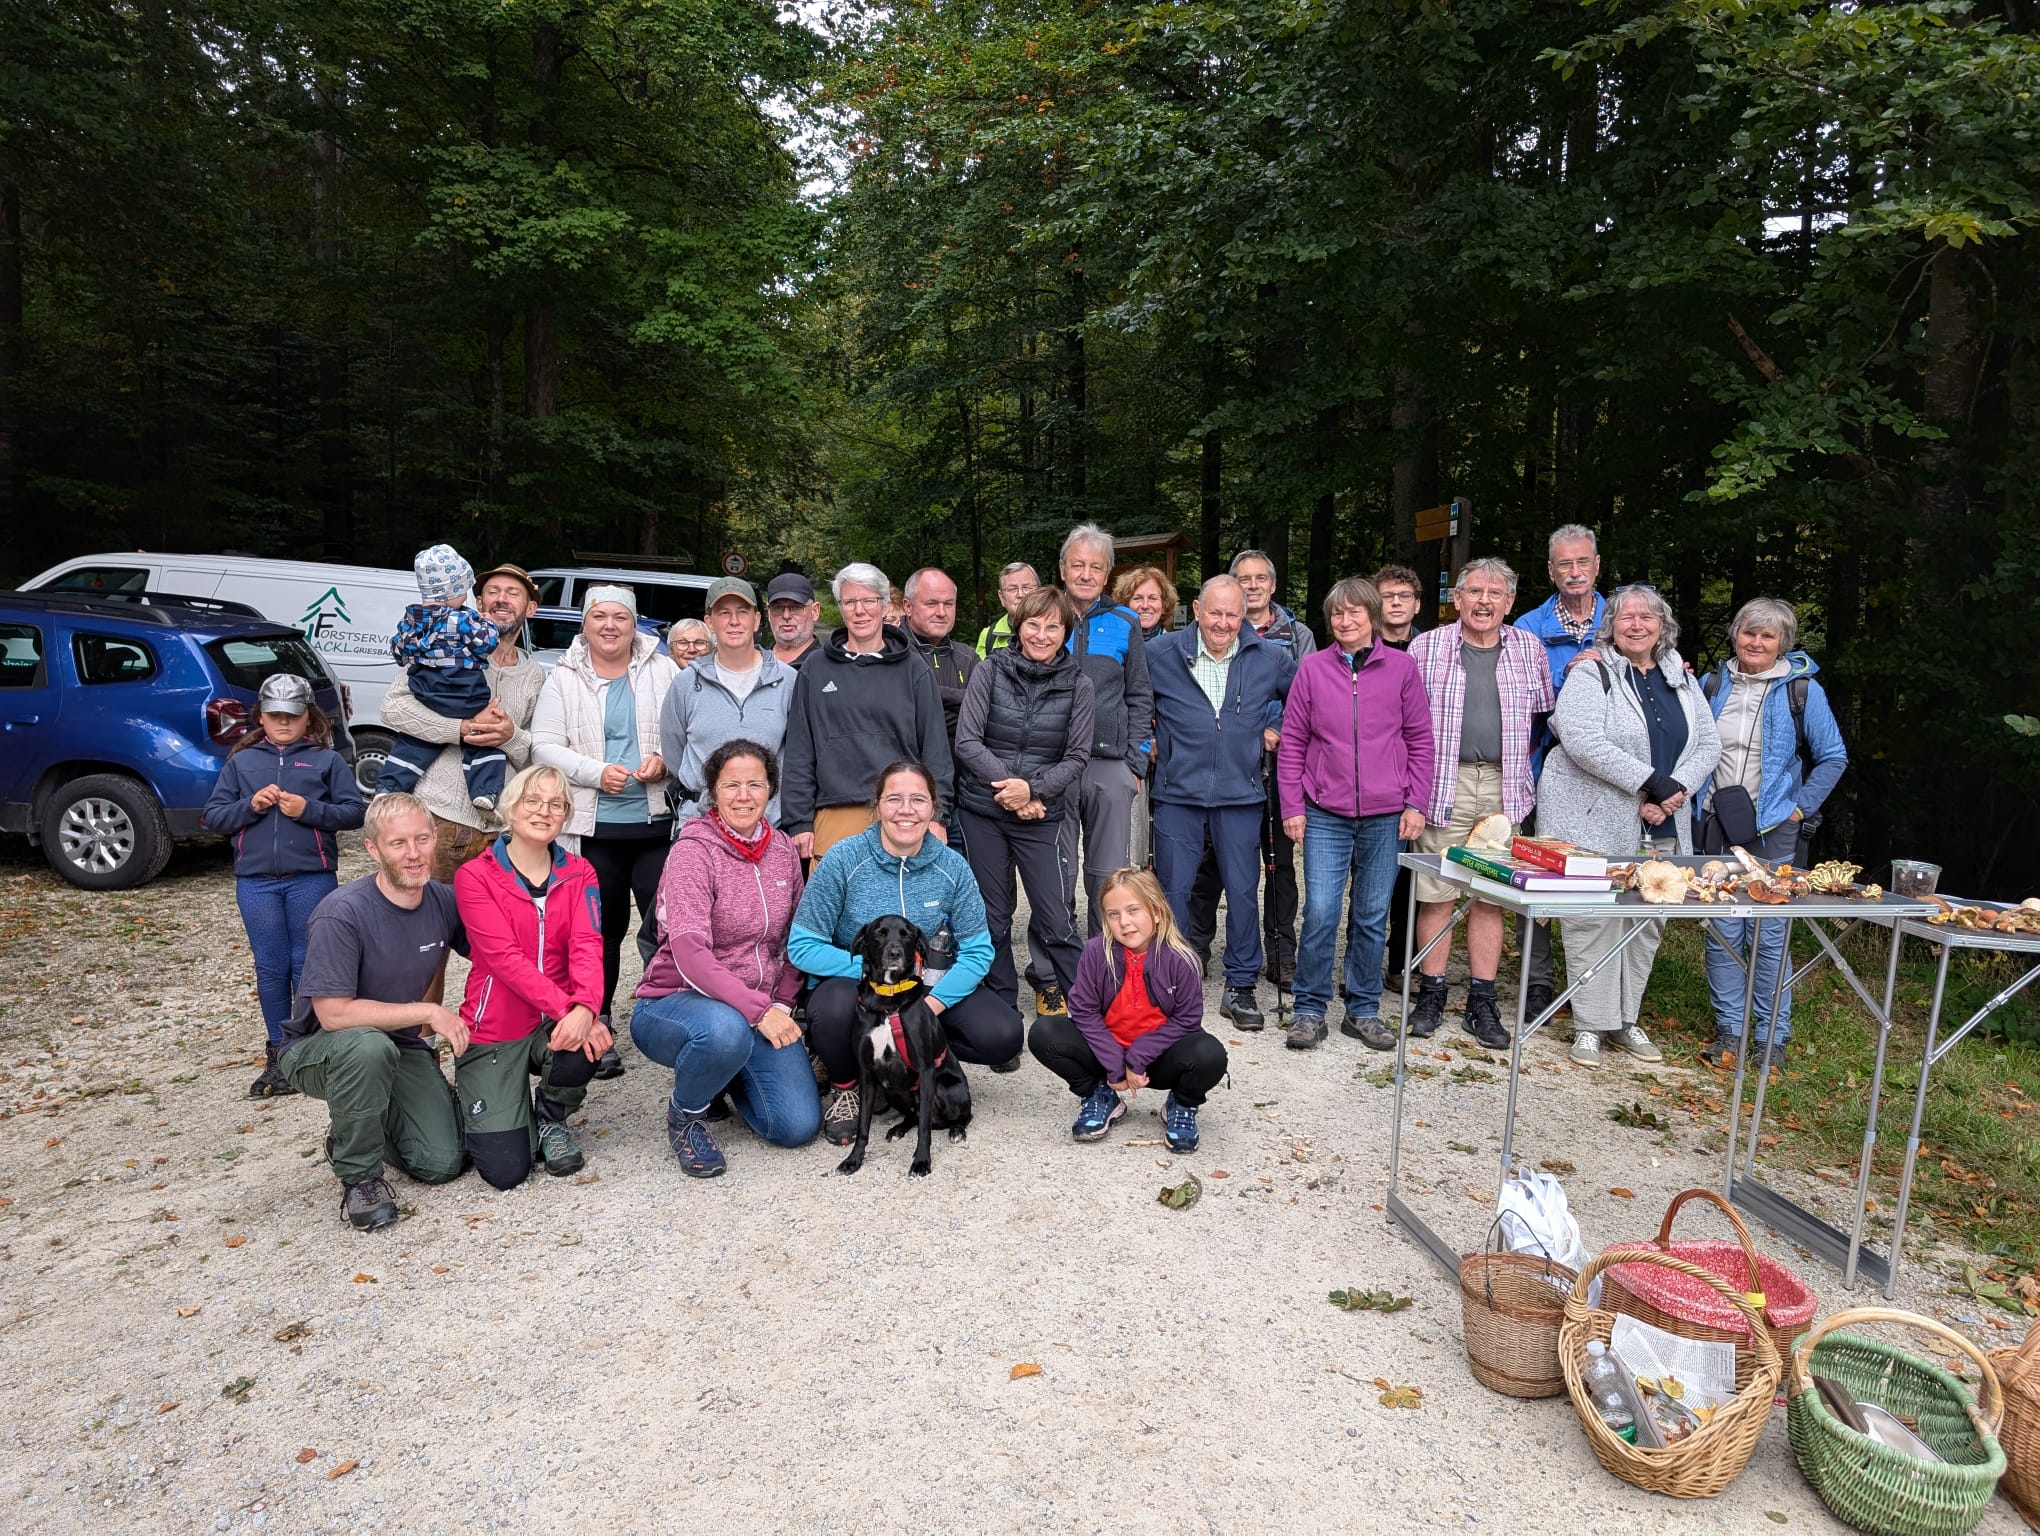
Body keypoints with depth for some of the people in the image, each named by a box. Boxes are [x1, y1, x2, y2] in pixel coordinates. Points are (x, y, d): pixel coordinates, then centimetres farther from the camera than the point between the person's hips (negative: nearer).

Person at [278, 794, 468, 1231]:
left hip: (404, 1048, 5)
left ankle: (364, 1127, 23)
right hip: (319, 1050, -4)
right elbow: (333, 1014, -27)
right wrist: (427, 1013, -23)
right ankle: (358, 1174, -15)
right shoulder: (341, 915, -25)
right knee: (368, 1046, -40)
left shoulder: (444, 901, -9)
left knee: (443, 1163, -9)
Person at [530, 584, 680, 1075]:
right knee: (602, 929, 8)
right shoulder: (563, 679, 7)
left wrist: (663, 760, -11)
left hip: (658, 822, 0)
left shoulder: (663, 671, 7)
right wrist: (596, 772, -12)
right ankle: (596, 1025, 22)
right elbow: (545, 747, 2)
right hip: (593, 827, 0)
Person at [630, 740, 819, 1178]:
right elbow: (689, 953, -24)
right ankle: (686, 1113, -6)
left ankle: (727, 1074, 21)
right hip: (675, 1001, -5)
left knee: (800, 1125, -10)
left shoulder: (783, 850, 4)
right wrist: (758, 1010, -29)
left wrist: (782, 1004, -3)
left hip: (761, 1009, 5)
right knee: (727, 1030, -40)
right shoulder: (693, 850, -14)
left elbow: (793, 940, 13)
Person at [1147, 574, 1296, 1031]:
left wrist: (1277, 728, 9)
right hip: (1177, 793, -1)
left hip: (1240, 794, 1)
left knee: (1243, 892, 5)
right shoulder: (1160, 654, -1)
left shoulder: (1270, 657, 3)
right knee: (1172, 891, 4)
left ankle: (1241, 987, 19)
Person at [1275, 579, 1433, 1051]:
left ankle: (1363, 1010, 22)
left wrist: (1415, 803, 1)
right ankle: (1309, 1009, 10)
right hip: (1326, 816, -1)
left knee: (1372, 917, 9)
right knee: (1320, 914, -5)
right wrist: (1291, 807, 0)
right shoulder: (1312, 668, 2)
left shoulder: (1400, 666, 3)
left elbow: (1420, 740, 7)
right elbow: (1292, 742, 5)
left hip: (1385, 817, 1)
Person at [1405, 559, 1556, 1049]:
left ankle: (1481, 1003, 15)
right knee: (1436, 893, 1)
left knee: (1492, 897, 6)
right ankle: (1431, 995, 13)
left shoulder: (1530, 650, 9)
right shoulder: (1427, 647, 2)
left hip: (1503, 788, 2)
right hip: (1444, 784, -2)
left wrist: (1522, 768, 10)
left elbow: (1546, 714, 18)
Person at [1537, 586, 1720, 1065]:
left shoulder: (1681, 679, 14)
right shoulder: (1591, 674, -5)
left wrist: (1677, 791, -7)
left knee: (1649, 921, 8)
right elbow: (1582, 740, -20)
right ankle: (1590, 1025, 5)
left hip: (1661, 827, 6)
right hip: (1595, 821, -6)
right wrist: (1651, 781, -21)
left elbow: (1708, 743, 12)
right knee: (1595, 918, -5)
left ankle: (1625, 1019, 21)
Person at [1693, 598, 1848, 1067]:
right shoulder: (1712, 684, 6)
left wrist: (1800, 809, -4)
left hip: (1772, 831, -2)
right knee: (1722, 932, 4)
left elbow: (1833, 758, 2)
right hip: (1716, 826, 3)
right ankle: (1729, 1029, 15)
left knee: (1769, 935, 0)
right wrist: (1698, 800, 5)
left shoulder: (1802, 690, -2)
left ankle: (1772, 1036, 13)